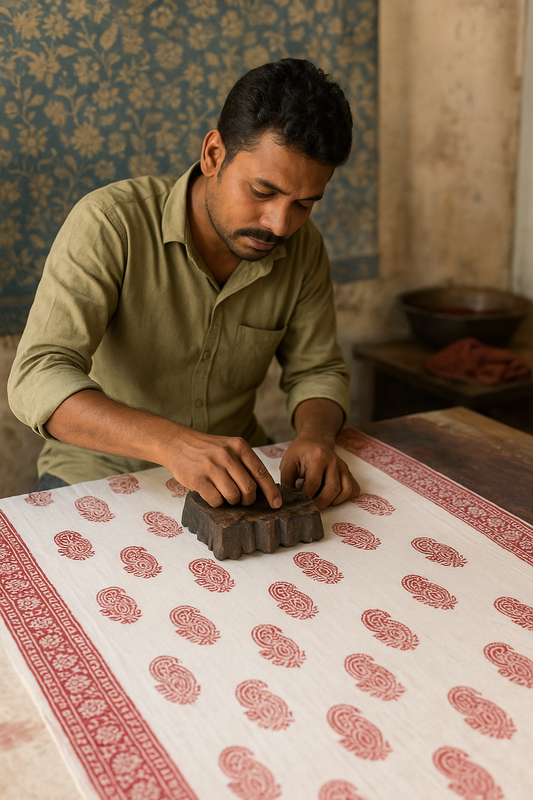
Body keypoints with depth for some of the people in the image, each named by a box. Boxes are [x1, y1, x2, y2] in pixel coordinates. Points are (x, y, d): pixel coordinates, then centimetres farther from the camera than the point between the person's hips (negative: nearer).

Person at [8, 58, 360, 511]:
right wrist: (173, 442, -46)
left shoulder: (303, 246, -6)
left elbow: (316, 370, 5)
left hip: (236, 478, 4)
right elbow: (38, 378, -30)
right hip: (100, 474, -3)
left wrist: (314, 436, -20)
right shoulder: (110, 223, -22)